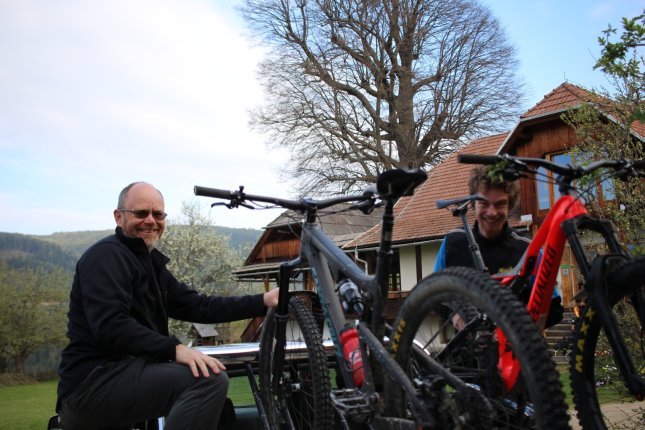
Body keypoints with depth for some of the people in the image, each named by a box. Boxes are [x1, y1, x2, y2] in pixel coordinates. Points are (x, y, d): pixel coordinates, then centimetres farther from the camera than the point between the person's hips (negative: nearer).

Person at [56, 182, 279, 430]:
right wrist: (175, 349, -34)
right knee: (210, 379, -29)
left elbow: (199, 307, 10)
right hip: (93, 382, -10)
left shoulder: (149, 263, 18)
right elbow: (110, 326, -25)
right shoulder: (106, 255, -10)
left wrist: (264, 301, 2)